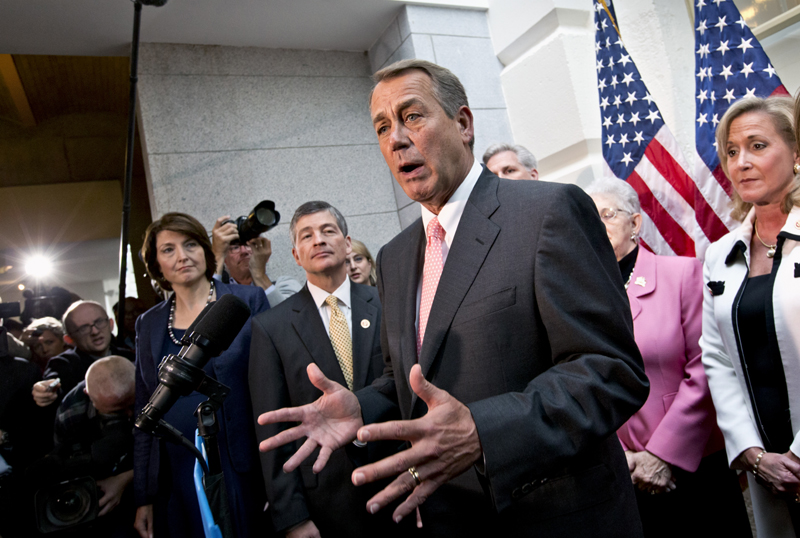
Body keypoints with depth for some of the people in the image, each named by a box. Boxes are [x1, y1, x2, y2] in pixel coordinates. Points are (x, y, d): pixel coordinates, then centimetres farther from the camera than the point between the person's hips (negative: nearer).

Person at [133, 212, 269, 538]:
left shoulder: (248, 301, -5)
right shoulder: (149, 324, 7)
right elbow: (144, 412, 10)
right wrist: (142, 497, 9)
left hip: (240, 475, -3)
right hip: (175, 483, 3)